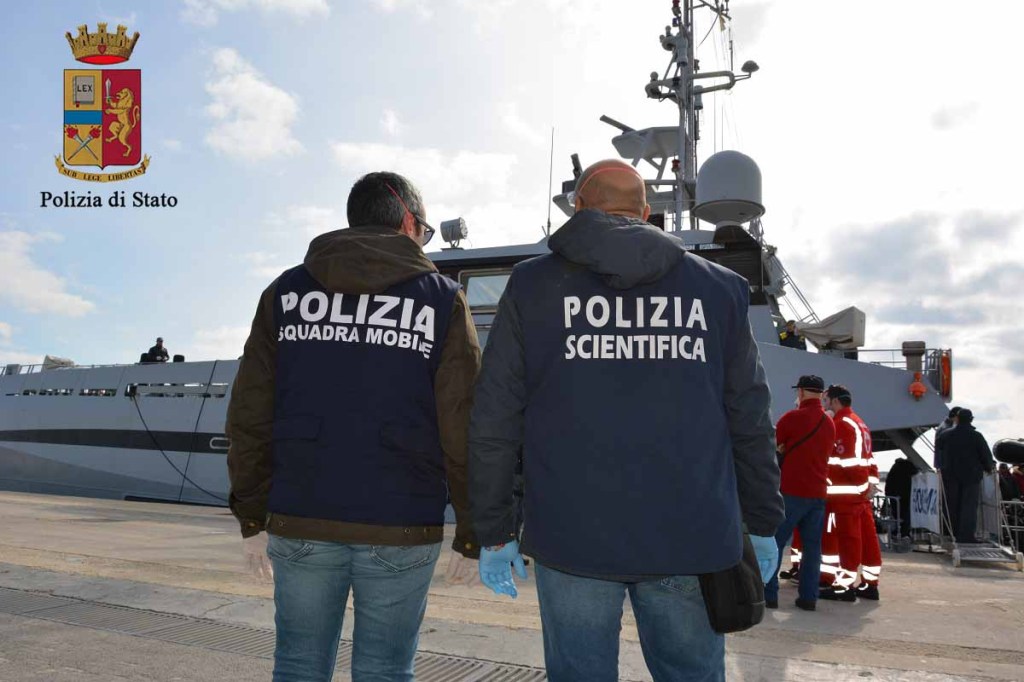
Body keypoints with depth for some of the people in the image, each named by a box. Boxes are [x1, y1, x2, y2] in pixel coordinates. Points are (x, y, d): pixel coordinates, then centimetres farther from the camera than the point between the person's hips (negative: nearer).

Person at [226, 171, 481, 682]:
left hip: (300, 524, 2)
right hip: (400, 531, -2)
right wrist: (472, 534, 2)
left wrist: (253, 517, 11)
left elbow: (250, 416, 4)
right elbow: (464, 429, -6)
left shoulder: (286, 293, 6)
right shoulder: (441, 301, -2)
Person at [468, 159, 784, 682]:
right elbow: (749, 419, 8)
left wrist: (494, 533, 7)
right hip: (691, 536, 2)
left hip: (572, 536, -1)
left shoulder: (533, 285, 3)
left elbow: (494, 422, 0)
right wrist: (762, 523, 17)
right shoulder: (717, 288, 8)